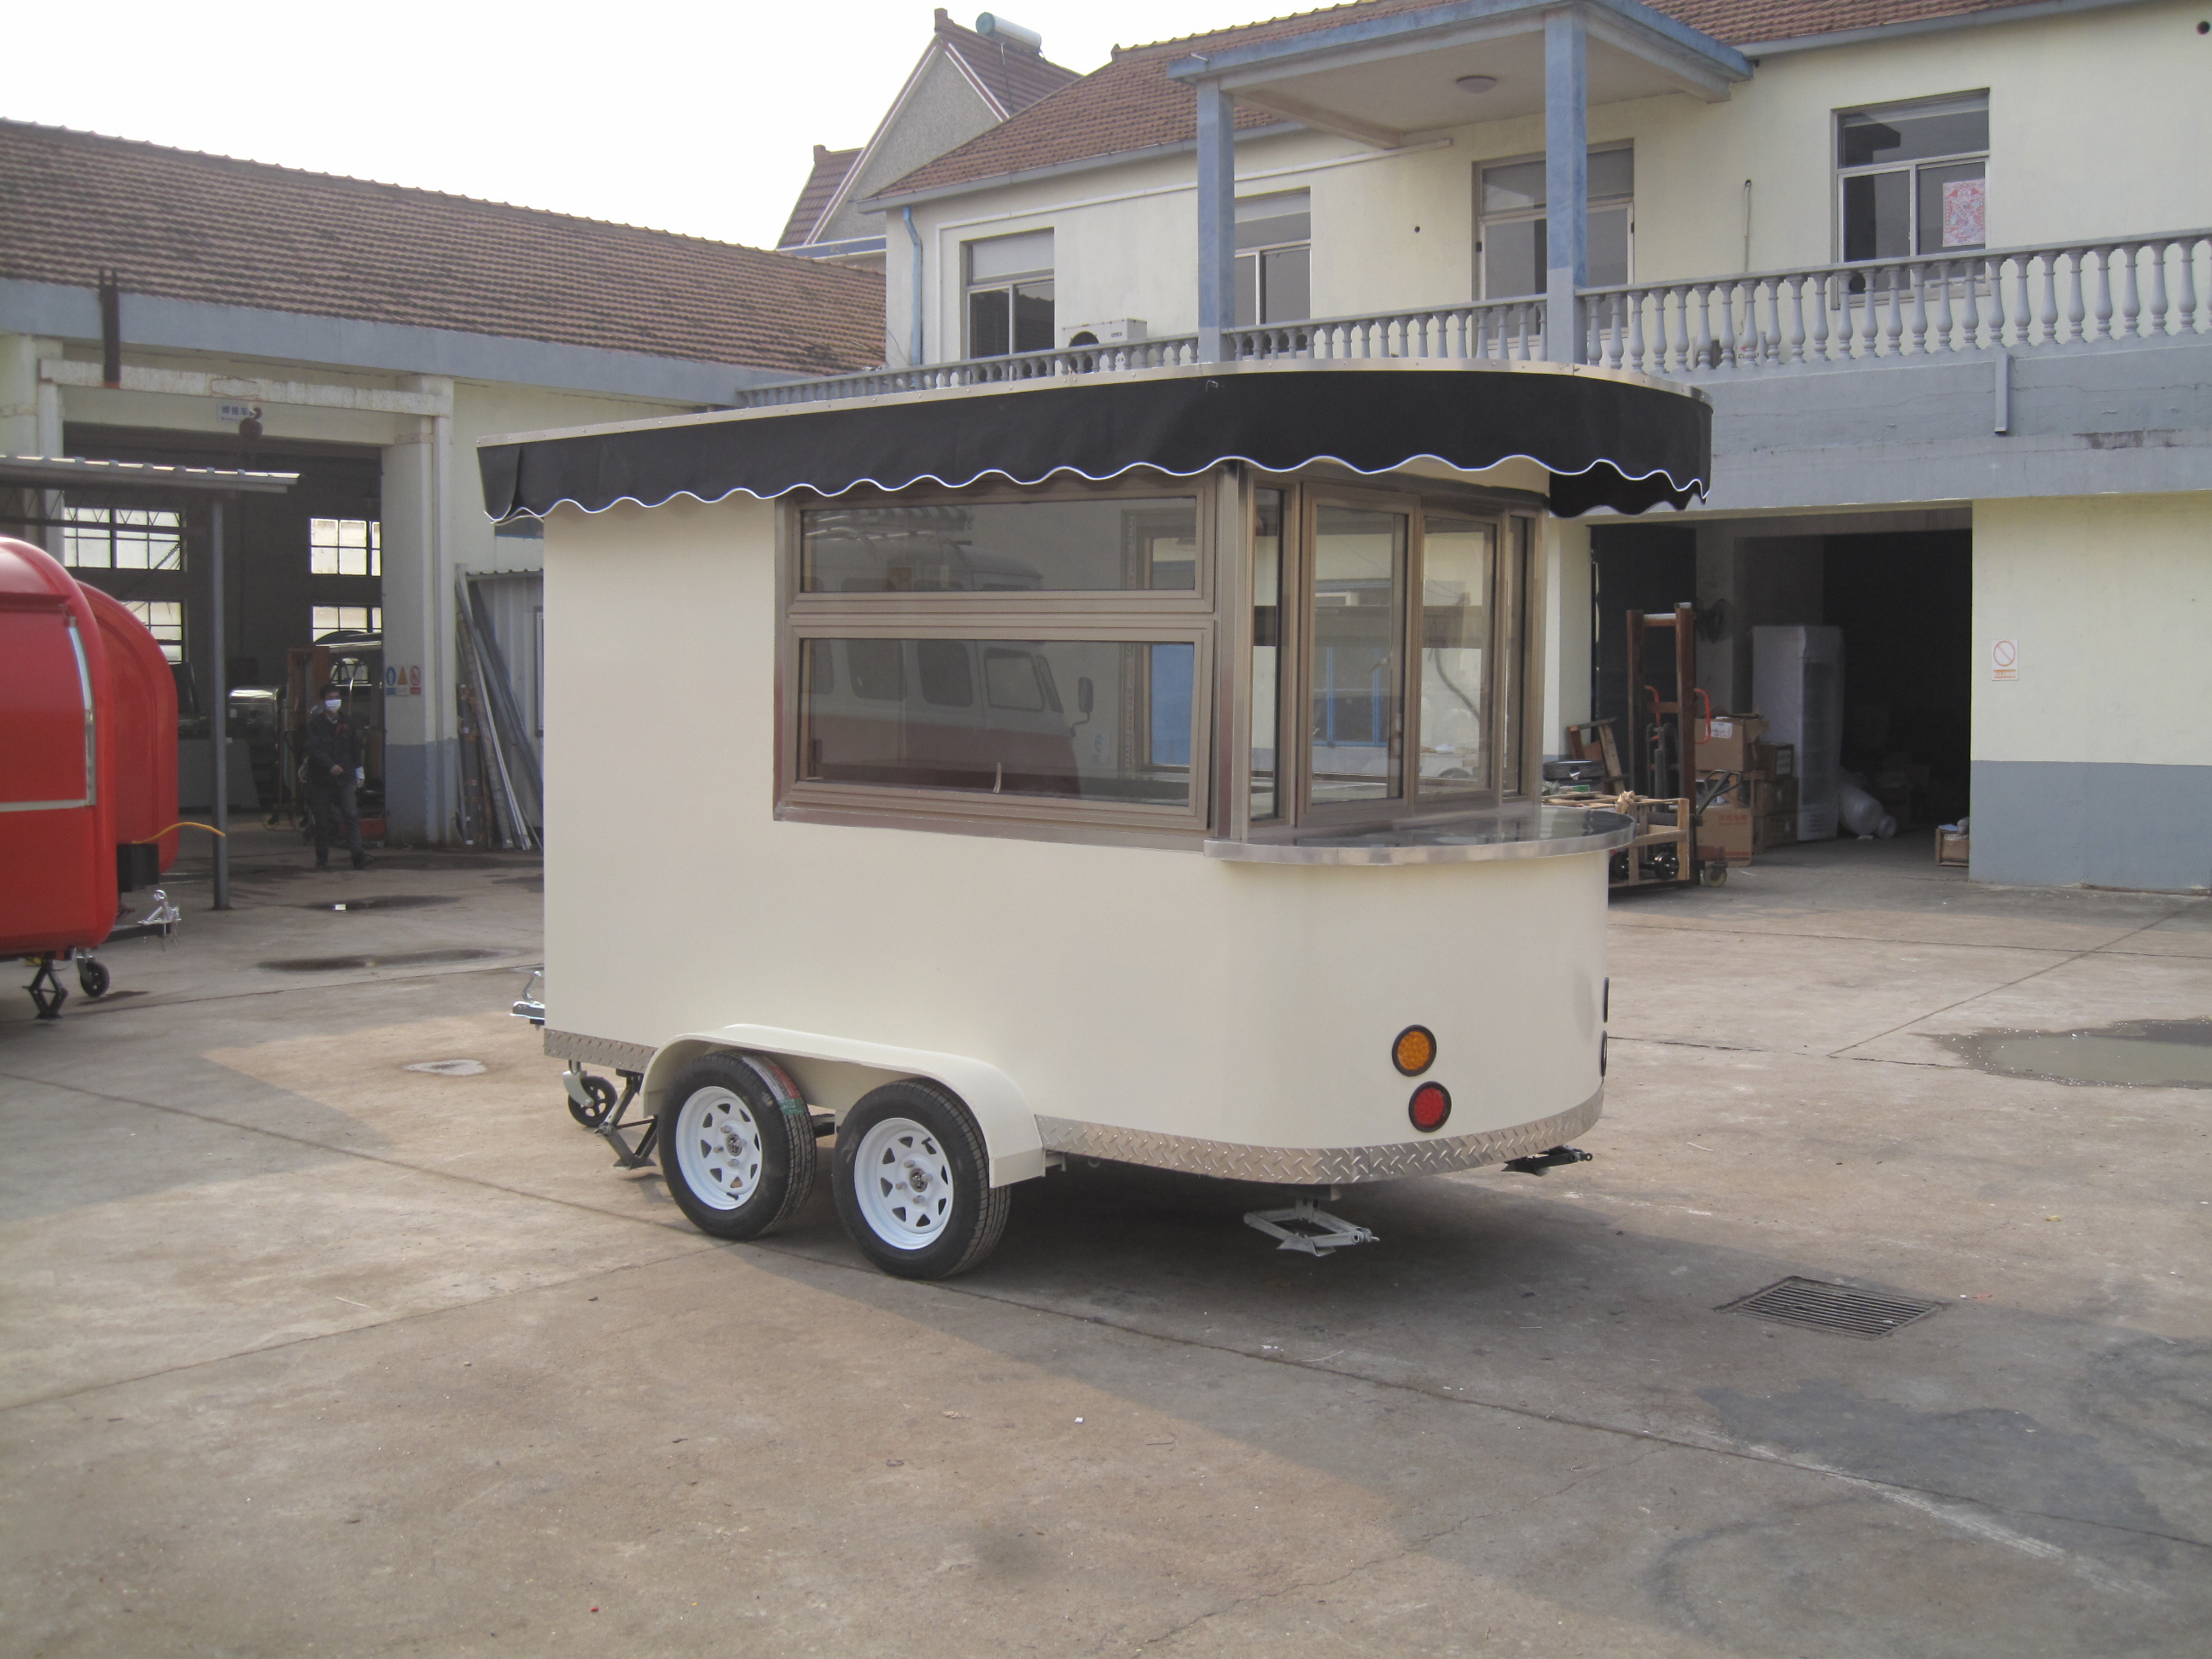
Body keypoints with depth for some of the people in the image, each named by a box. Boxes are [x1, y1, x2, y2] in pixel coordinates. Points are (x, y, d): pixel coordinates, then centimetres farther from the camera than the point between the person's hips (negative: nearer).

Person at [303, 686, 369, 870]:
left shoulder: (347, 723, 9)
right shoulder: (315, 724, -2)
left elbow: (355, 748, 18)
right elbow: (314, 749, -13)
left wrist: (358, 770, 16)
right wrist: (330, 766, -26)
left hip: (344, 778, 2)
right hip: (321, 779, -2)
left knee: (352, 816, -10)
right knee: (322, 821, 5)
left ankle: (357, 854, -14)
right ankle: (322, 858, 14)